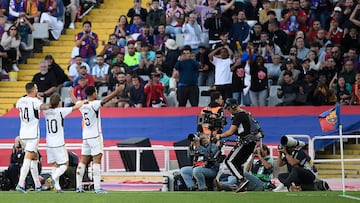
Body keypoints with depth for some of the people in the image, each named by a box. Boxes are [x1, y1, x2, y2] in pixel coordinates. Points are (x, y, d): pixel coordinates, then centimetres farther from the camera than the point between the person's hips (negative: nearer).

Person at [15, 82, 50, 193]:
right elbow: (42, 106, -33)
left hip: (23, 134, 7)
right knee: (28, 158, -13)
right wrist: (49, 105, -14)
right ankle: (21, 184, -24)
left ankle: (37, 185, 21)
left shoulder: (21, 100, 10)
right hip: (33, 134, -7)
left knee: (34, 158, 18)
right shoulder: (34, 101, -11)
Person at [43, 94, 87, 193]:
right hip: (59, 144, -5)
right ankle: (54, 177, -19)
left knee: (55, 165, 12)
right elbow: (76, 107, -5)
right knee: (64, 164, 6)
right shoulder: (61, 111, -12)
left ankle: (57, 187, 6)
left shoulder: (46, 112, 0)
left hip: (49, 144, 5)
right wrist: (84, 101, 10)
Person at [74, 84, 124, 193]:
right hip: (95, 136, -7)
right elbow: (104, 100, -29)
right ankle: (97, 187, -16)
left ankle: (79, 186, 9)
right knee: (97, 160, -10)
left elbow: (75, 101, 27)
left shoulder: (82, 105, 6)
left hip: (85, 136, 7)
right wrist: (117, 91, -33)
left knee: (83, 161, 9)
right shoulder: (94, 104, -13)